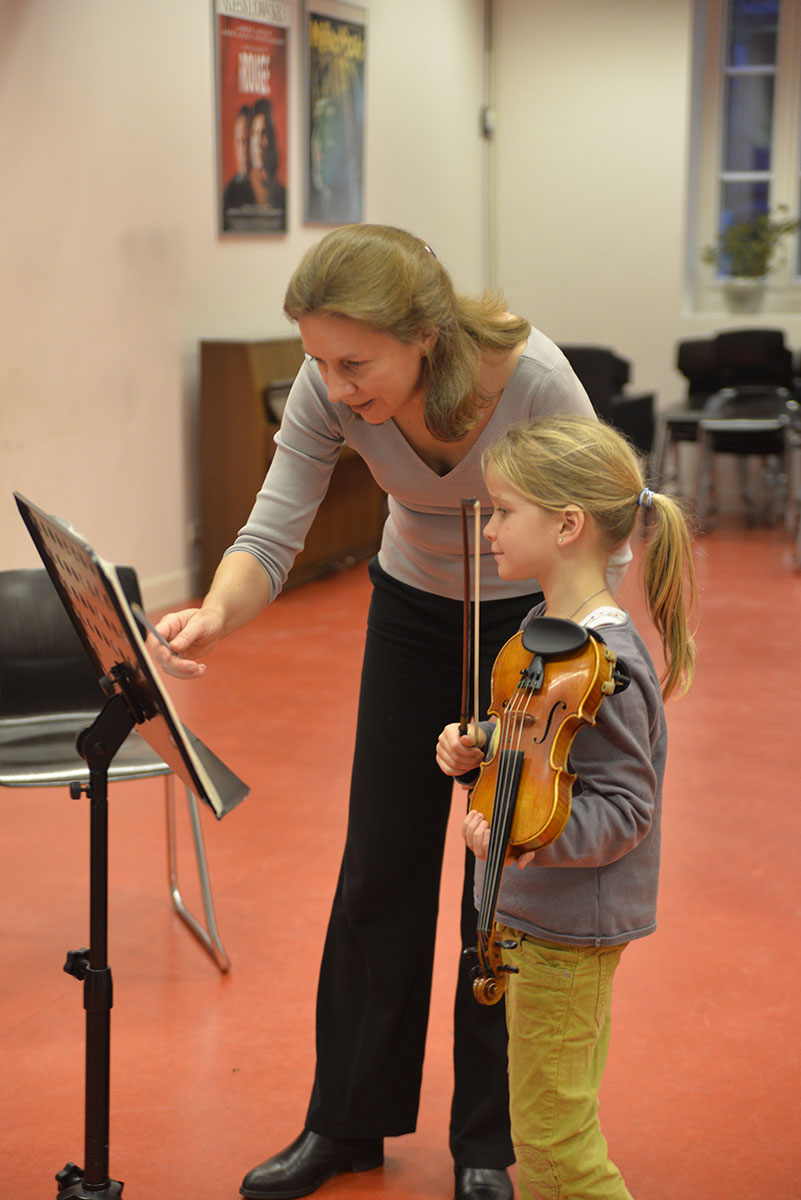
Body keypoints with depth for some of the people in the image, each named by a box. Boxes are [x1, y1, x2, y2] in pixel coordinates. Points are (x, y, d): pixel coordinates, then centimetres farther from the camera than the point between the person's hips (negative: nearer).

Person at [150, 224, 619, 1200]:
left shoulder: (531, 377, -33)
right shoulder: (327, 392, -24)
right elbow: (273, 534, -24)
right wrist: (216, 614, -46)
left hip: (531, 618, -3)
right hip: (413, 610, 3)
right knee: (380, 868, 6)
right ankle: (346, 1120, 23)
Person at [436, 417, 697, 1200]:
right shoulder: (543, 626, 5)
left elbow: (623, 809, -23)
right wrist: (478, 747, -1)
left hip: (571, 928, -9)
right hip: (537, 916, 9)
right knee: (547, 1129, 22)